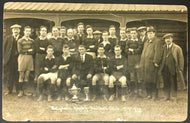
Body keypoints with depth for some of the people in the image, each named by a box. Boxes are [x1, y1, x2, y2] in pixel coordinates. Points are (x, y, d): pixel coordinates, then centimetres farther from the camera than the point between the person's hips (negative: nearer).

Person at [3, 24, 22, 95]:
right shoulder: (8, 38, 6)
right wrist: (4, 58, -1)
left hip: (18, 59, -1)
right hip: (10, 59, 1)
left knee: (18, 75, 3)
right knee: (9, 76, 6)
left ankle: (18, 90, 15)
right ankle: (9, 90, 16)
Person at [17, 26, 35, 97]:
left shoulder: (32, 41, 10)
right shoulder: (20, 41, 0)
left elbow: (33, 51, 5)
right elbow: (20, 51, -8)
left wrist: (25, 51, -9)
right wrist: (28, 50, -6)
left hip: (30, 58, 3)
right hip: (22, 58, -3)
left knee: (27, 75, 5)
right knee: (21, 75, -1)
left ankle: (26, 90, 12)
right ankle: (21, 91, 4)